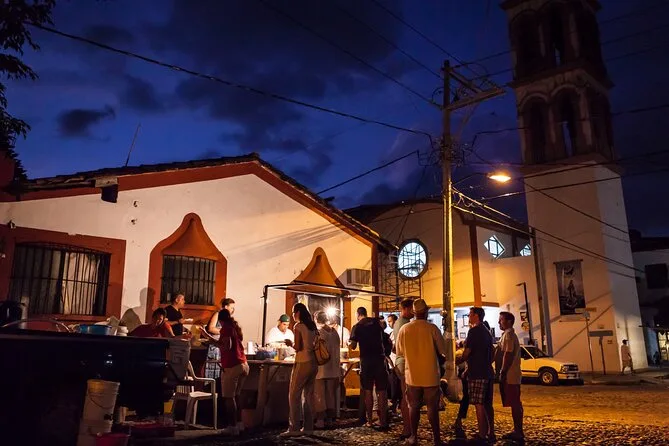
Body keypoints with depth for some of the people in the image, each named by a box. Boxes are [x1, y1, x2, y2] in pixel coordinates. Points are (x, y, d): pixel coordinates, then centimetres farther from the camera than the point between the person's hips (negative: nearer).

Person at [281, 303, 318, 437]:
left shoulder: (298, 326, -9)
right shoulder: (312, 326, 11)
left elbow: (298, 347, -13)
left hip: (303, 363, -7)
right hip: (313, 363, 7)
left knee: (294, 395, -1)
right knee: (308, 395, 10)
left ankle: (294, 428, -2)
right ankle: (308, 427, 13)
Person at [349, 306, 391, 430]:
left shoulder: (357, 327, -1)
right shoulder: (376, 322, 6)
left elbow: (353, 346, -6)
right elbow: (384, 338, 17)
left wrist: (348, 342, 15)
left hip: (366, 359, -1)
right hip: (380, 358, 2)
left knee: (368, 391, 8)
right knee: (382, 391, 2)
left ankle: (370, 421, 10)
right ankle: (383, 421, -1)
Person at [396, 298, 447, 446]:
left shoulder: (404, 329, -7)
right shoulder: (432, 328, -12)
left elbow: (399, 352, 2)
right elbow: (443, 350, -5)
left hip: (412, 375, 2)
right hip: (431, 375, -1)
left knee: (414, 406, 14)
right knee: (432, 407, 9)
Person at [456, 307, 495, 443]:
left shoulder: (474, 331, -12)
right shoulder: (487, 332, 16)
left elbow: (467, 352, -14)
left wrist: (456, 362, 1)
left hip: (477, 373, -9)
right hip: (488, 372, 9)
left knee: (479, 405, -6)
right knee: (487, 404, 13)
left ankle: (482, 436, -4)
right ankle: (491, 434, 18)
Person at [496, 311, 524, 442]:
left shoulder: (508, 335, -13)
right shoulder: (509, 334, 18)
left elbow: (508, 355, -20)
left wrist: (502, 373, -19)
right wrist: (503, 373, 20)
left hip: (509, 376, -10)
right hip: (511, 376, 10)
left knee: (514, 404, -6)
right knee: (515, 404, 12)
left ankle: (518, 432, -3)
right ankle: (517, 431, 18)